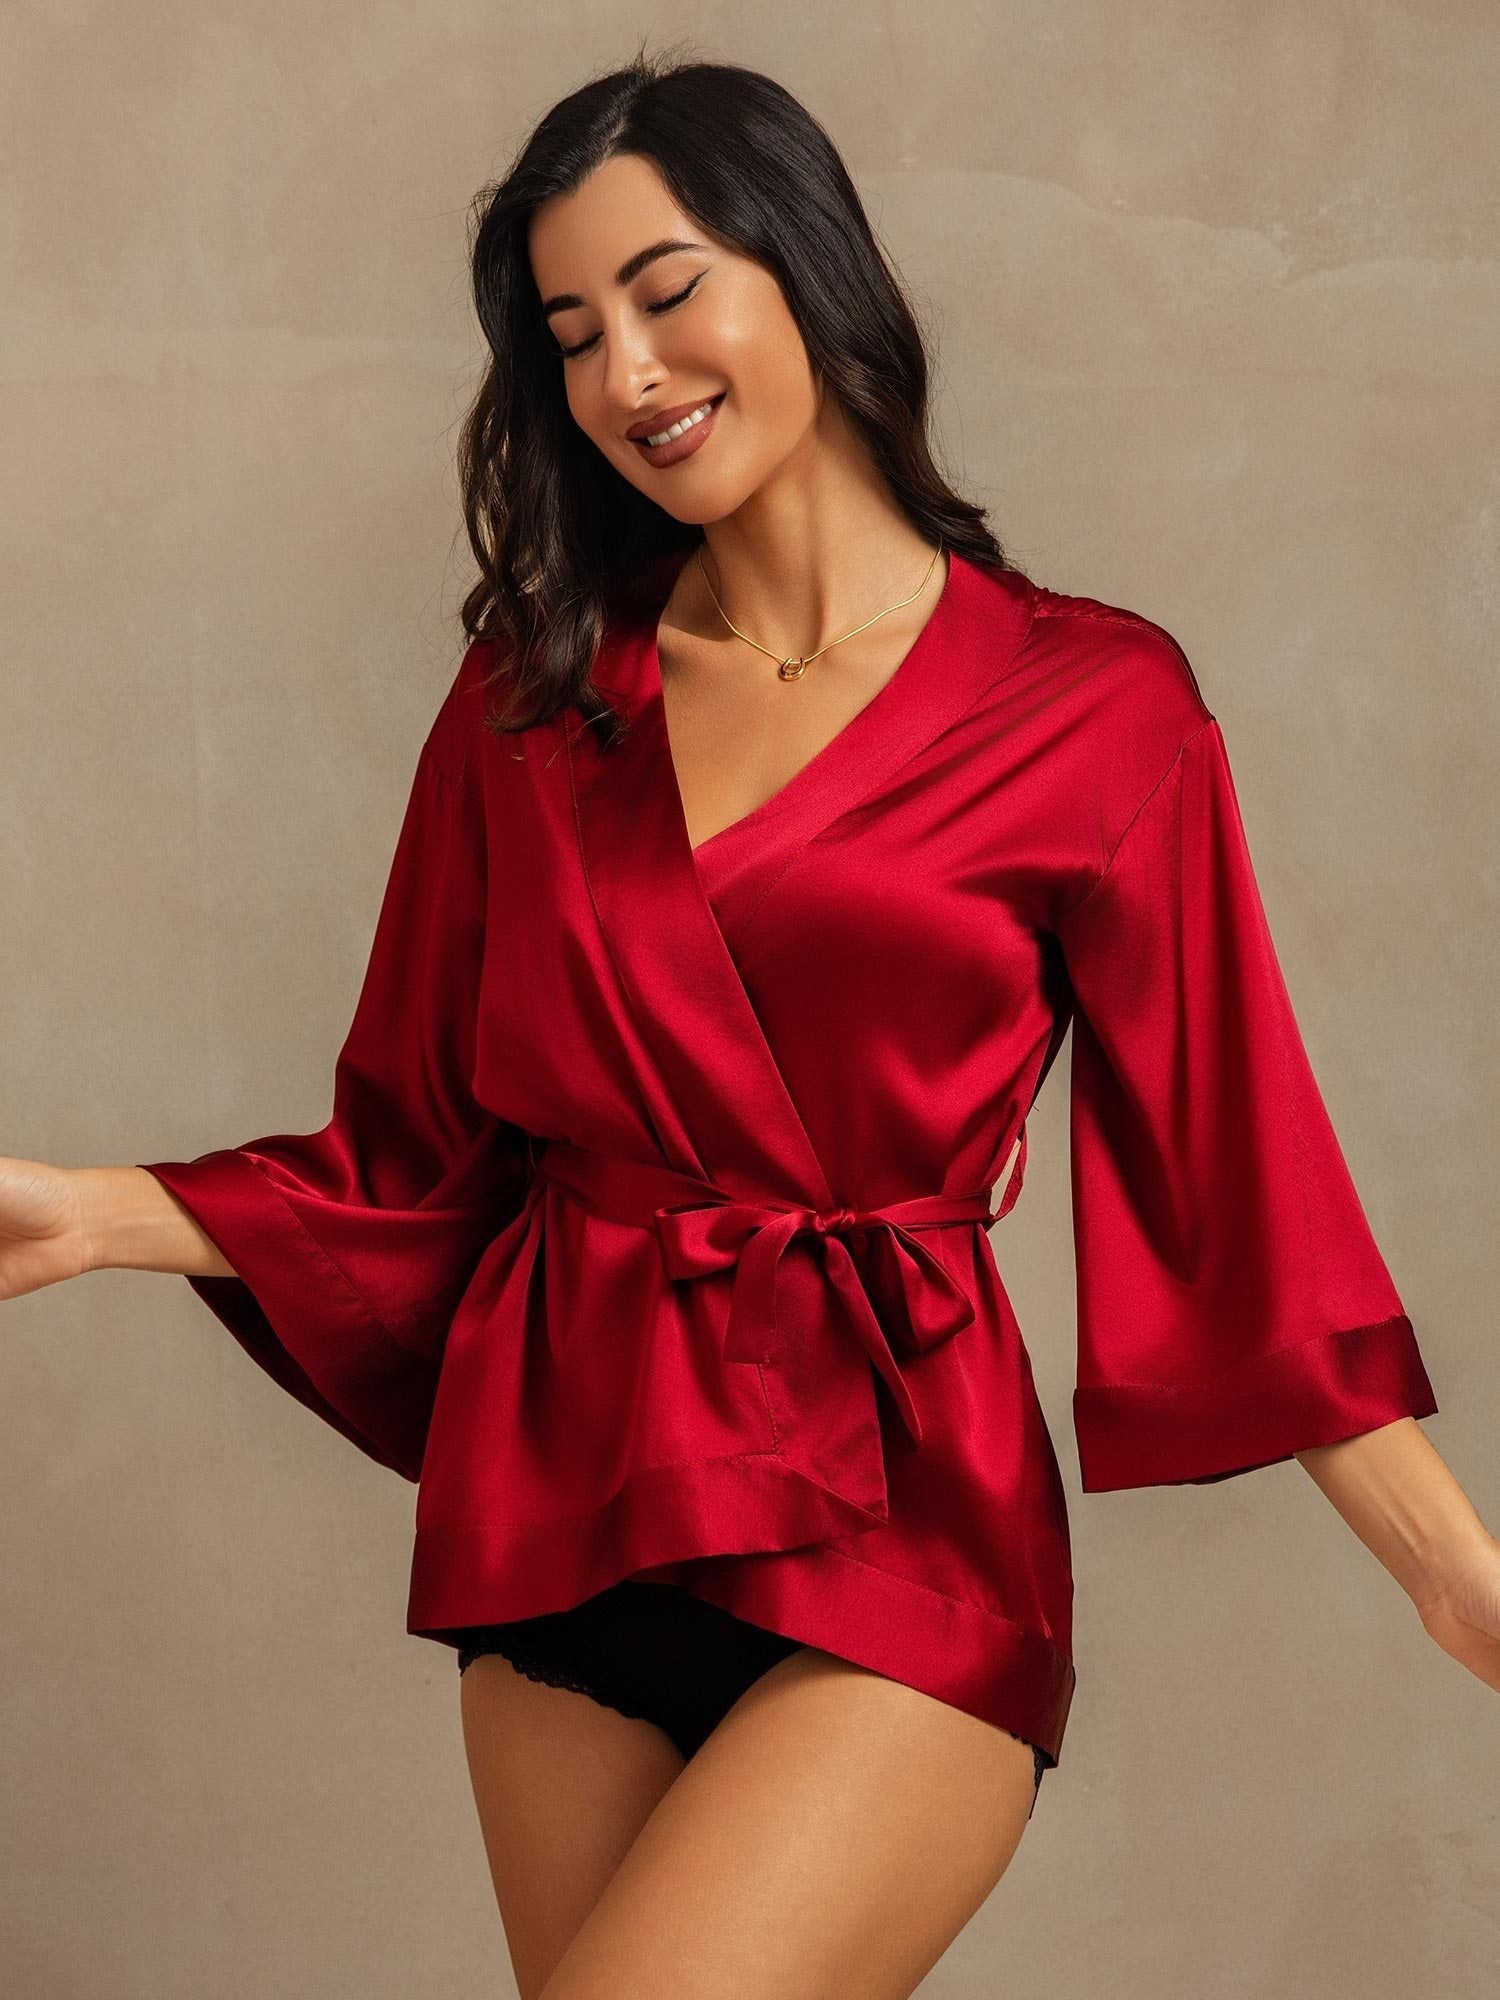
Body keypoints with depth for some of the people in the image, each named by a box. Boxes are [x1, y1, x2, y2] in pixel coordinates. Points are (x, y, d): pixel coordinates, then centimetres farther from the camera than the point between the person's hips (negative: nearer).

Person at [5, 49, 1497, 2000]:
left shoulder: (1091, 704, -1)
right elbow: (414, 1154, 10)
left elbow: (1223, 1171, 0)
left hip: (894, 1542, -4)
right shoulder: (533, 702, 8)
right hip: (566, 1515, 4)